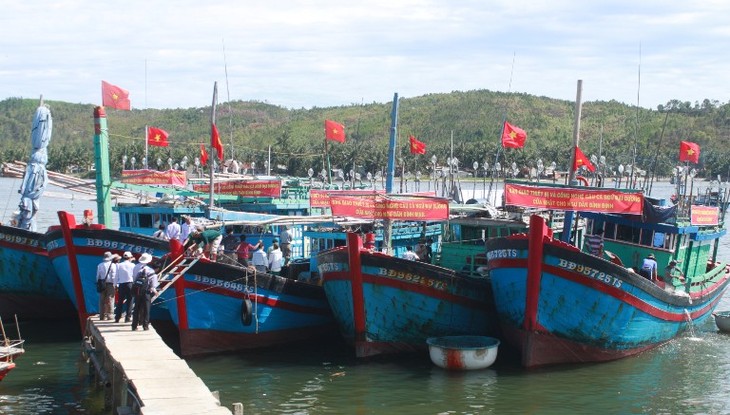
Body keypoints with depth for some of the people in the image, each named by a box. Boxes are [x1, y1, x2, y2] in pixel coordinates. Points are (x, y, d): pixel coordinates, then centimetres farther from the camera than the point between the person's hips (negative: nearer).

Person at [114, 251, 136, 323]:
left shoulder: (119, 265, 3)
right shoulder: (132, 265, -1)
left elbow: (116, 276, 4)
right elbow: (135, 276, 1)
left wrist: (116, 285, 9)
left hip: (121, 285, 2)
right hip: (130, 284, -2)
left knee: (120, 302, 7)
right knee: (129, 301, 3)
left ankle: (117, 318, 6)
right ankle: (128, 318, 1)